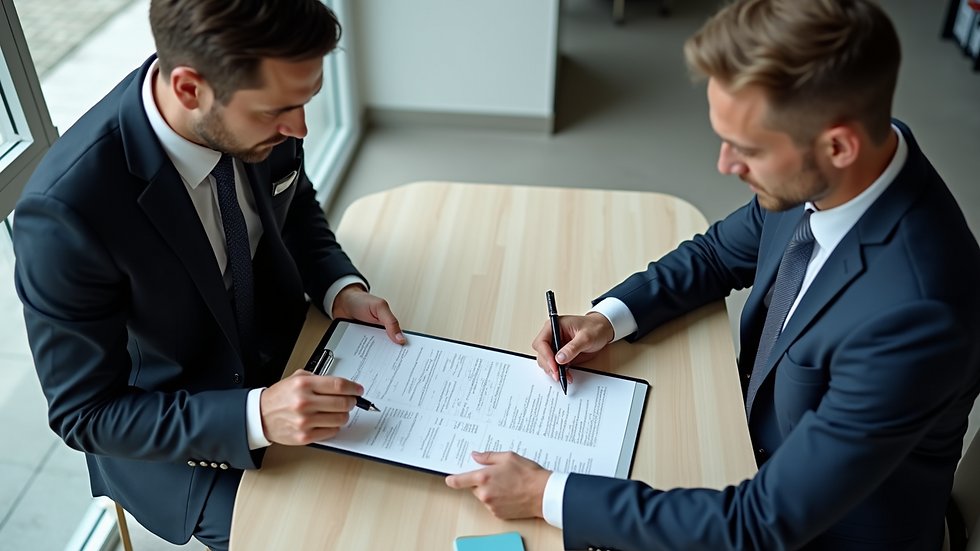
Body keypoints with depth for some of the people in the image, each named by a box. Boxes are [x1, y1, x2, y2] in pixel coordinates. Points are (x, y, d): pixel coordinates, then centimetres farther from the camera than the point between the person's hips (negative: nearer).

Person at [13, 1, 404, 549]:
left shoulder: (260, 112, -17)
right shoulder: (65, 211, -33)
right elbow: (85, 413, -22)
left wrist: (340, 287, -13)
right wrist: (254, 417, -34)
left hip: (288, 355, 5)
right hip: (173, 441, -4)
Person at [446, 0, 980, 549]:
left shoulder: (915, 316, -38)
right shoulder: (815, 177, -16)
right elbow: (720, 252, 5)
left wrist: (549, 496, -31)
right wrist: (610, 317, -10)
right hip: (759, 431, 6)